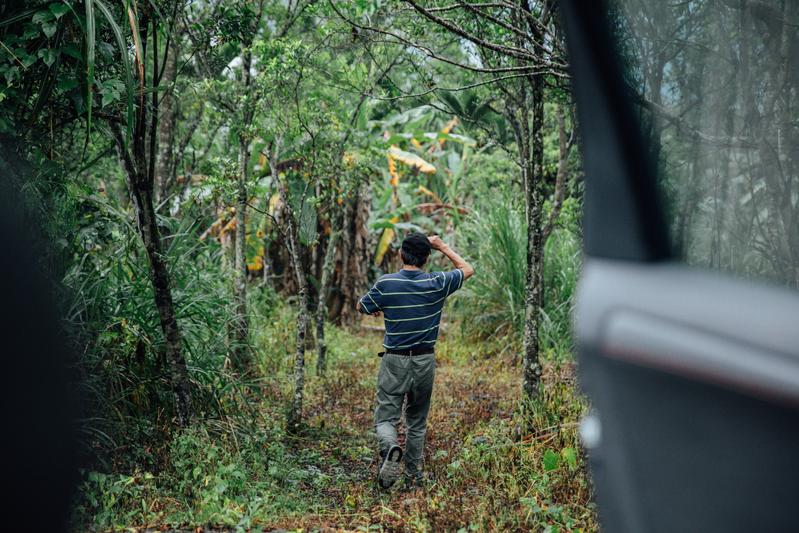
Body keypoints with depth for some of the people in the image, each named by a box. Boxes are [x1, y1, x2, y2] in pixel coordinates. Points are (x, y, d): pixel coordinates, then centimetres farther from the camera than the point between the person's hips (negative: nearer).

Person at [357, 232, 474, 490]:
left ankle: (390, 449, -30)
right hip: (425, 361, 2)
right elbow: (467, 269, 11)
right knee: (417, 422, 15)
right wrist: (443, 247, 18)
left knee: (385, 418, 1)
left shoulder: (385, 283, -9)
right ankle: (413, 476, 18)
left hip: (394, 361, -2)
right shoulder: (436, 283, -6)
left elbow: (362, 307, 7)